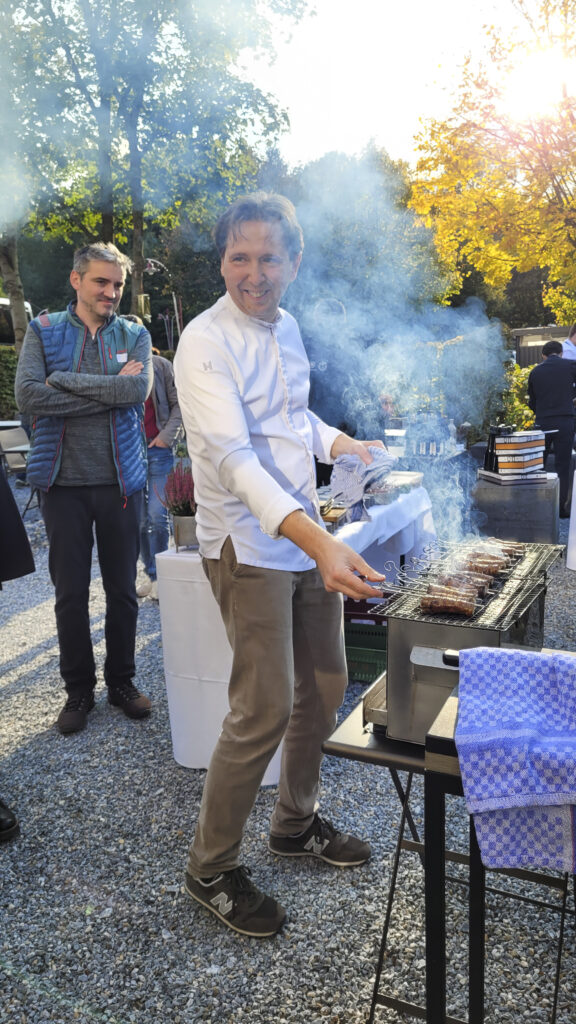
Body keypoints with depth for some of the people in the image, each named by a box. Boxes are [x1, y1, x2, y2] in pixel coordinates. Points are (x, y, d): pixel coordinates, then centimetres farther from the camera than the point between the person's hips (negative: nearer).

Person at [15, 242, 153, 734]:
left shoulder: (135, 335, 6)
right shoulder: (44, 330, 4)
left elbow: (138, 389, -14)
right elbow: (27, 396, -12)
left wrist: (64, 380, -12)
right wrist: (110, 389, -13)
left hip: (120, 479, 1)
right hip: (64, 481, 0)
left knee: (123, 590, 9)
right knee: (70, 593, 7)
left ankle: (122, 680, 27)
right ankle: (79, 689, 23)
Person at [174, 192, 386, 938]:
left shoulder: (286, 327, 9)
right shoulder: (206, 342, -16)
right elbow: (234, 457, -30)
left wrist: (355, 448, 24)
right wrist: (319, 542, -41)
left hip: (309, 537, 8)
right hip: (248, 547, -8)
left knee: (324, 686, 15)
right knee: (264, 712, -6)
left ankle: (297, 823, 37)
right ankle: (211, 869, 16)